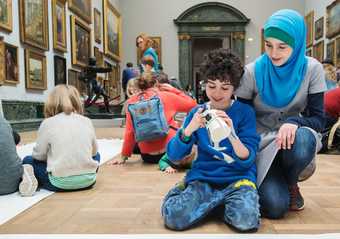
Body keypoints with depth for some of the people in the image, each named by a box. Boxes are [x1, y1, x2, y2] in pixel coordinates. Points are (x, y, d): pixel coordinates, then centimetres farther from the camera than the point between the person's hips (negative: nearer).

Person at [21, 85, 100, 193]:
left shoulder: (48, 123, -3)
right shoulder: (87, 121, 4)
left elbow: (38, 155, 4)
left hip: (60, 182, -1)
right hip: (88, 179, 2)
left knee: (28, 161, 23)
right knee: (96, 156, 34)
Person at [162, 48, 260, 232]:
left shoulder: (244, 112, -1)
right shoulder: (197, 113, 3)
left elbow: (247, 161, -9)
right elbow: (173, 157, -3)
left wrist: (231, 134, -28)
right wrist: (188, 130, -21)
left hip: (237, 177, 0)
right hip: (203, 177, 1)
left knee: (246, 219, -30)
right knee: (174, 217, -25)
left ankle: (215, 202, 0)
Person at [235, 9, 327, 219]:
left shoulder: (312, 69, -8)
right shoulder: (253, 71, -11)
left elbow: (318, 120, -9)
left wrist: (294, 122, -32)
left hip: (296, 140, 2)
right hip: (262, 145, -1)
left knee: (303, 139, -37)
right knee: (274, 207, -23)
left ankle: (291, 185, -2)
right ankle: (270, 182, 16)